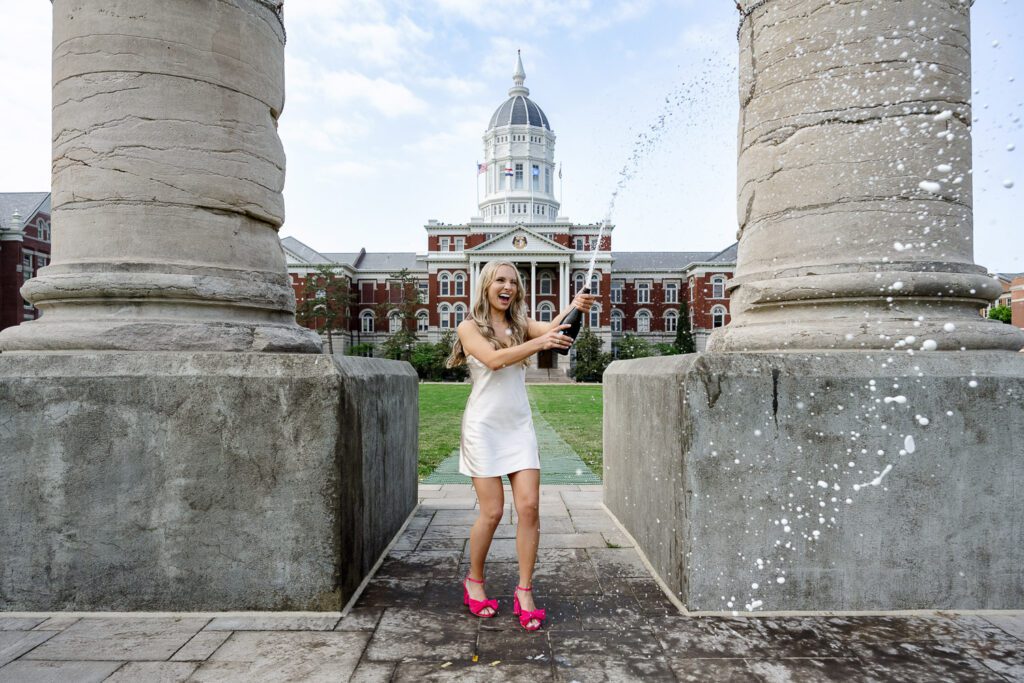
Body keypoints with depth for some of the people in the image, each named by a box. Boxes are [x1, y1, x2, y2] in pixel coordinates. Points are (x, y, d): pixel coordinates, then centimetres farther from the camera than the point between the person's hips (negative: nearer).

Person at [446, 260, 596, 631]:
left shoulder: (521, 325, 9)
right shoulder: (470, 326, -2)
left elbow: (553, 328, -12)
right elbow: (494, 359, -21)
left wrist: (574, 308, -33)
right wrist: (540, 343, -33)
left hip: (519, 427, 4)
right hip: (484, 428, -3)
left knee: (529, 506, -4)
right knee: (492, 512, 0)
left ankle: (524, 590, 11)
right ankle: (474, 581, 25)